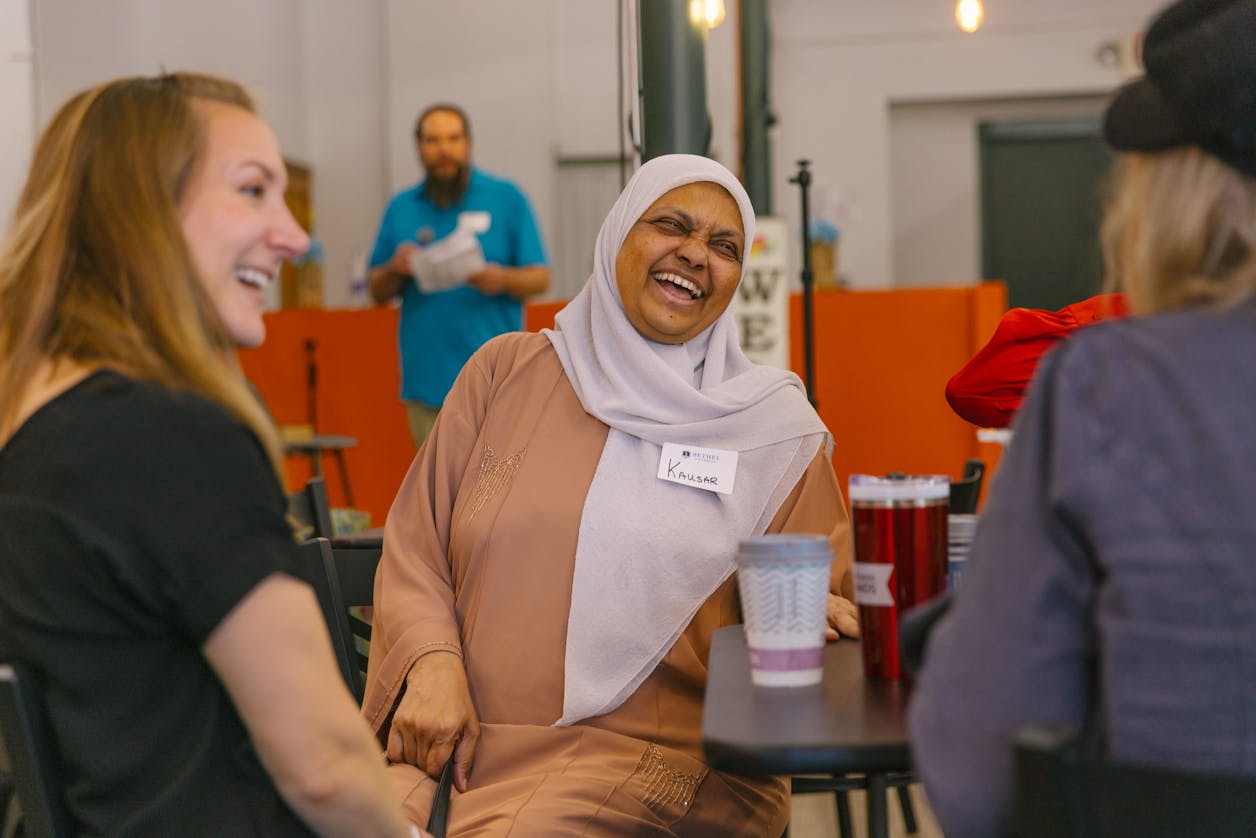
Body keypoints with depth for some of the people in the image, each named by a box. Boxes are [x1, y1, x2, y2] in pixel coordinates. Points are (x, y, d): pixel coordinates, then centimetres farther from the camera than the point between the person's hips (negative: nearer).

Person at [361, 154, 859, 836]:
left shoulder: (776, 429, 8)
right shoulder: (507, 371, 12)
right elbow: (413, 550, 11)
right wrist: (432, 665, -8)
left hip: (657, 754, -1)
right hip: (452, 741, 2)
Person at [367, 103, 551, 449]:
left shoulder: (506, 198, 3)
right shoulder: (401, 209, 11)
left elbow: (540, 278, 2)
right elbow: (377, 290, 13)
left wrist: (503, 279, -19)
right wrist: (395, 269, -9)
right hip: (427, 378, 3)